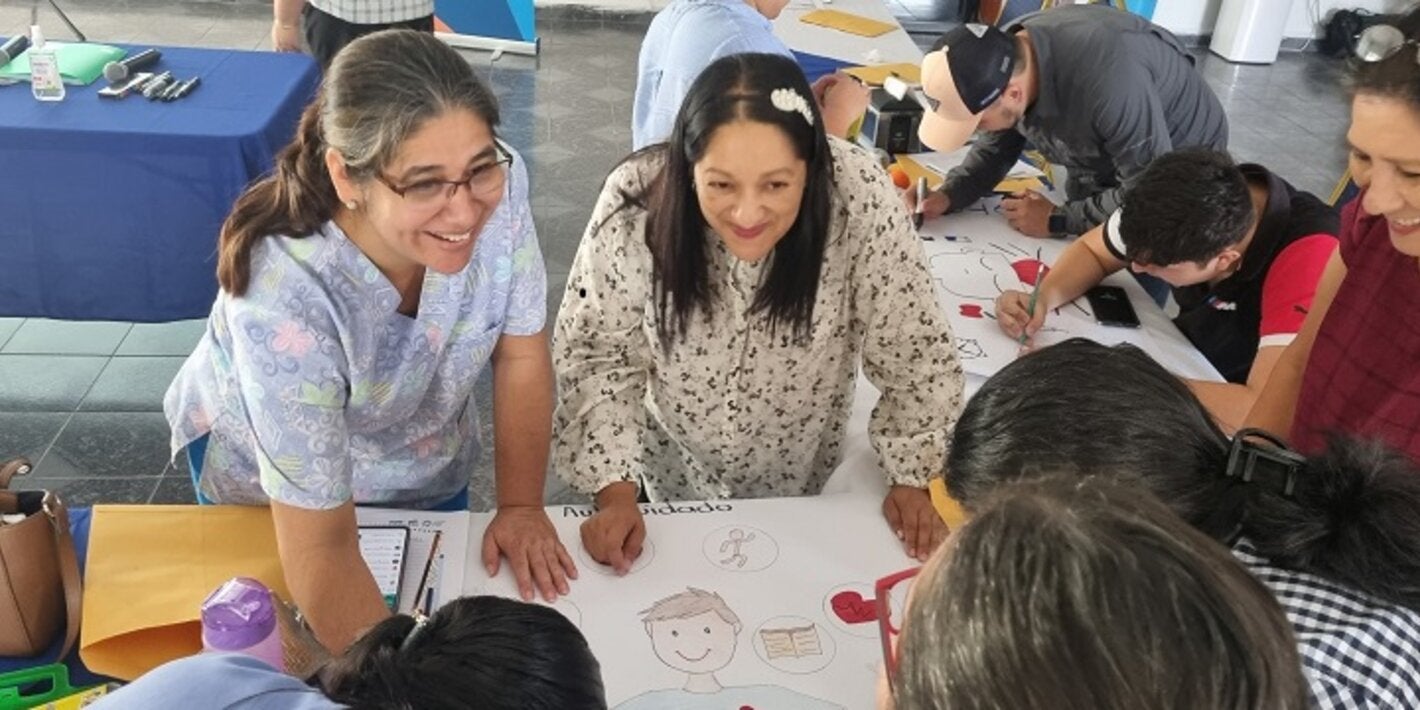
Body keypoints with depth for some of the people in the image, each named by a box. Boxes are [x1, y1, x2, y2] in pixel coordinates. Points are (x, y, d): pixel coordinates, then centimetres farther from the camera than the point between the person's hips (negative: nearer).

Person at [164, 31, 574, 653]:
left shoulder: (497, 185, -31)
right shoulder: (284, 298, -41)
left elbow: (521, 356, -15)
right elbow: (320, 548, -34)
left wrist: (521, 505, -13)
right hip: (262, 474, -3)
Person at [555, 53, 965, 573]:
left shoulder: (860, 200, -31)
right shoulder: (635, 203, -30)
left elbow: (914, 355, -17)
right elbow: (597, 355, -17)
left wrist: (913, 476, -17)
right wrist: (616, 488, -24)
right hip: (673, 475, 0)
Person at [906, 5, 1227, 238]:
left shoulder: (1107, 80, -47)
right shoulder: (1003, 57, -23)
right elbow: (997, 146, -6)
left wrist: (1057, 220, -28)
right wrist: (946, 196, -24)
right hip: (1098, 165, 6)